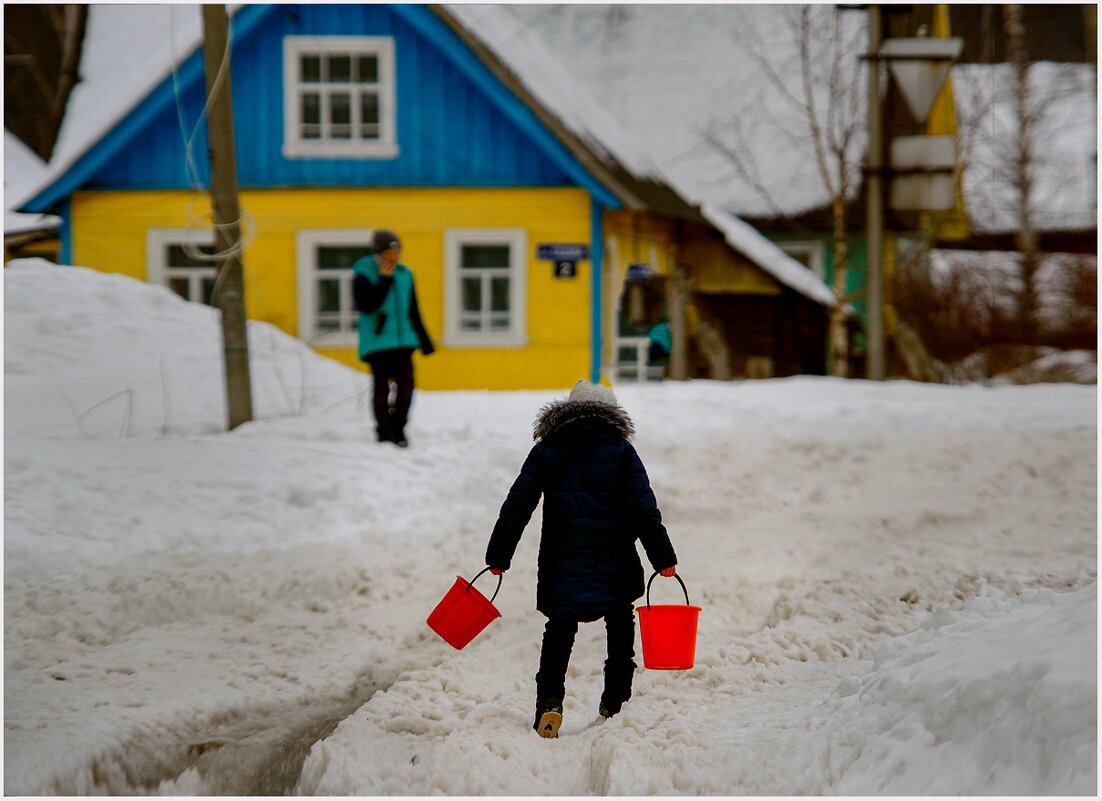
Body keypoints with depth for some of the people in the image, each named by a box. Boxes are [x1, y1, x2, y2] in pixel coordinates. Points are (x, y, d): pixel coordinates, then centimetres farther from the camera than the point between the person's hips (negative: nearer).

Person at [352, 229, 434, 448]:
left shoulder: (404, 274, 10)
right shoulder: (364, 276, -5)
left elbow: (413, 311, 18)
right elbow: (366, 305, -20)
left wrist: (424, 340, 20)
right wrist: (384, 280, -19)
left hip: (402, 339, 4)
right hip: (376, 341, -4)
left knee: (406, 382, -5)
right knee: (381, 385, -4)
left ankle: (398, 428, 8)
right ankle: (384, 432, 7)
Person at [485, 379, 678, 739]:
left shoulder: (546, 451, 5)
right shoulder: (621, 450, 2)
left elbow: (517, 506, 2)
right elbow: (644, 508, -5)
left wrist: (498, 556, 7)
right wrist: (663, 557, -3)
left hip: (562, 561, 0)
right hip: (615, 560, 0)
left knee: (559, 628, 2)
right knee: (620, 629, 19)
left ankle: (549, 700, -18)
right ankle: (616, 703, 22)